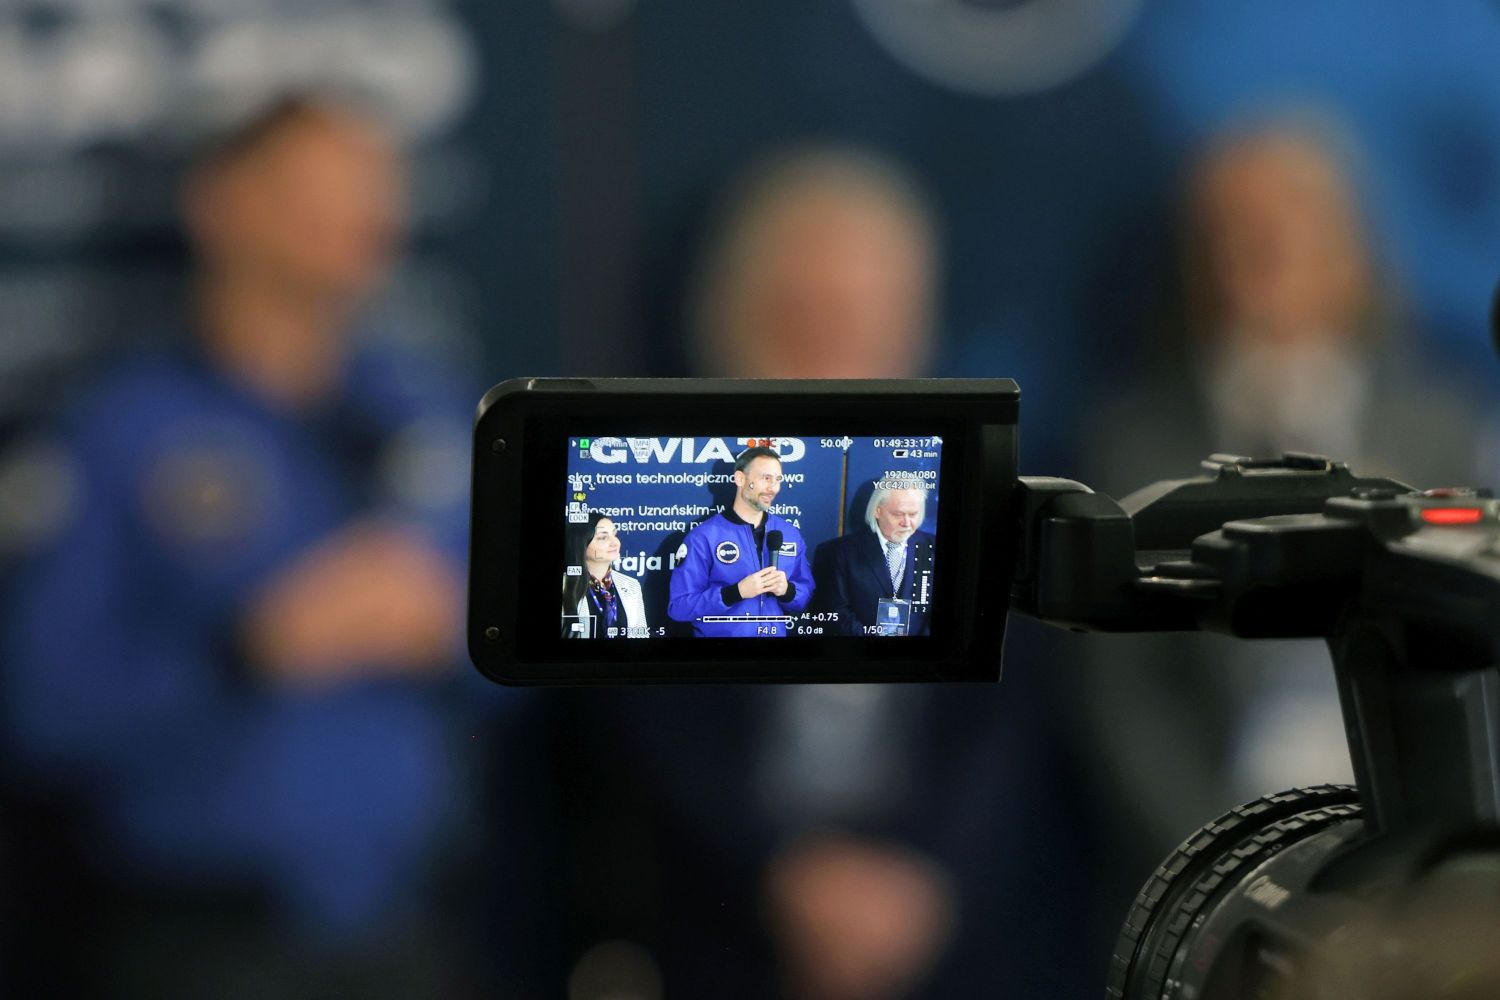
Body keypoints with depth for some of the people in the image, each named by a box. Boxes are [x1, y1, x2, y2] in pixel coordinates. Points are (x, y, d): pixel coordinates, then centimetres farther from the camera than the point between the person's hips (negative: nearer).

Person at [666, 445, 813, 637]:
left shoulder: (790, 534, 7)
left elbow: (805, 595, 10)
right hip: (720, 635, -3)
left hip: (778, 634, 3)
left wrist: (787, 590, -11)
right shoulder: (703, 537, -7)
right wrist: (737, 592, -19)